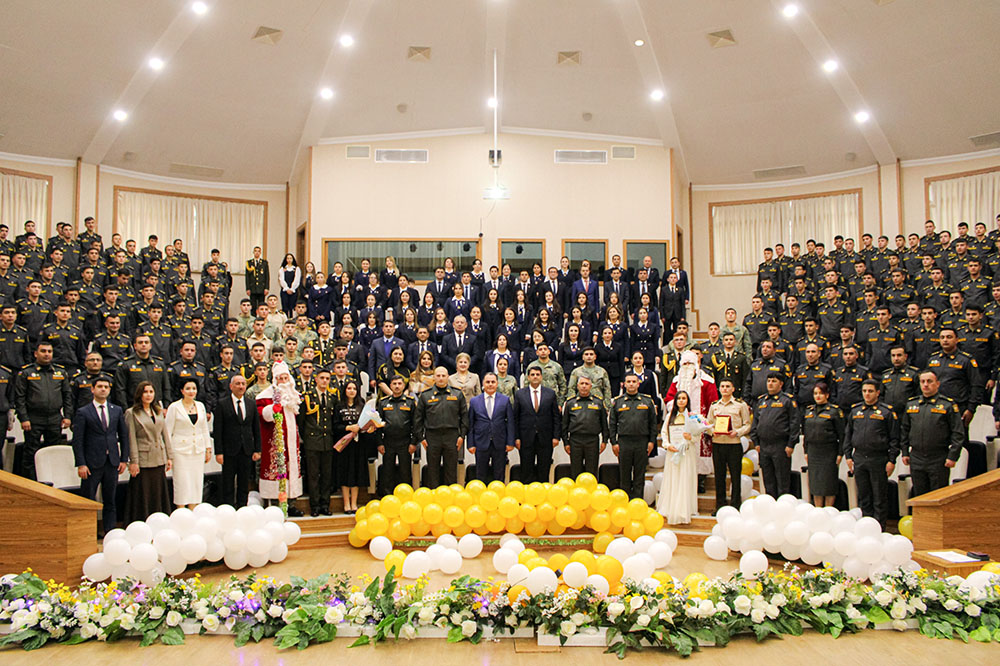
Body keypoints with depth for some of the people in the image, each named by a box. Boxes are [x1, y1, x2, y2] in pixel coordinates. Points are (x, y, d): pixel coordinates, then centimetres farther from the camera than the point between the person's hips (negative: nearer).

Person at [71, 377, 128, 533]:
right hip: (92, 463, -3)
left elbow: (124, 436, 13)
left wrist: (124, 459, 6)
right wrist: (80, 464, -11)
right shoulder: (83, 413, 0)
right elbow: (77, 441, -4)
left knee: (110, 501, 8)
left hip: (112, 462, 3)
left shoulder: (117, 410, 11)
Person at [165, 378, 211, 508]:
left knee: (196, 483, 4)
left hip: (198, 450, 4)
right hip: (181, 451, -4)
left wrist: (208, 449, 12)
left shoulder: (200, 406, 10)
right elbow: (168, 431, -2)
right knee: (182, 483, -4)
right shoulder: (174, 407, -3)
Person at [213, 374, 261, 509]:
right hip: (229, 452, -3)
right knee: (228, 486, 3)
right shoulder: (222, 404, -2)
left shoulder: (251, 404, 9)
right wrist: (219, 452, -10)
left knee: (244, 485, 8)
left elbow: (256, 429, 10)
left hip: (247, 451, 3)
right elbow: (217, 430, -4)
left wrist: (257, 450, 4)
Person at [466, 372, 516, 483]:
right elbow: (470, 424, 4)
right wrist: (470, 444, -1)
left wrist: (510, 442, -3)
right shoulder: (474, 401, 4)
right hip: (481, 444, 0)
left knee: (499, 475, 7)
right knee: (481, 475, 7)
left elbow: (510, 422, 3)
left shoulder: (505, 400, 4)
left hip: (500, 444, 0)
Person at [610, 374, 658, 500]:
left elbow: (653, 423, 9)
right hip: (623, 442, 0)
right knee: (624, 474, 5)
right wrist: (614, 442, -1)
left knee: (639, 475, 5)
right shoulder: (618, 402, 7)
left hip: (642, 442, 0)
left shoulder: (647, 401, 8)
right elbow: (612, 424, 6)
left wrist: (652, 441, 2)